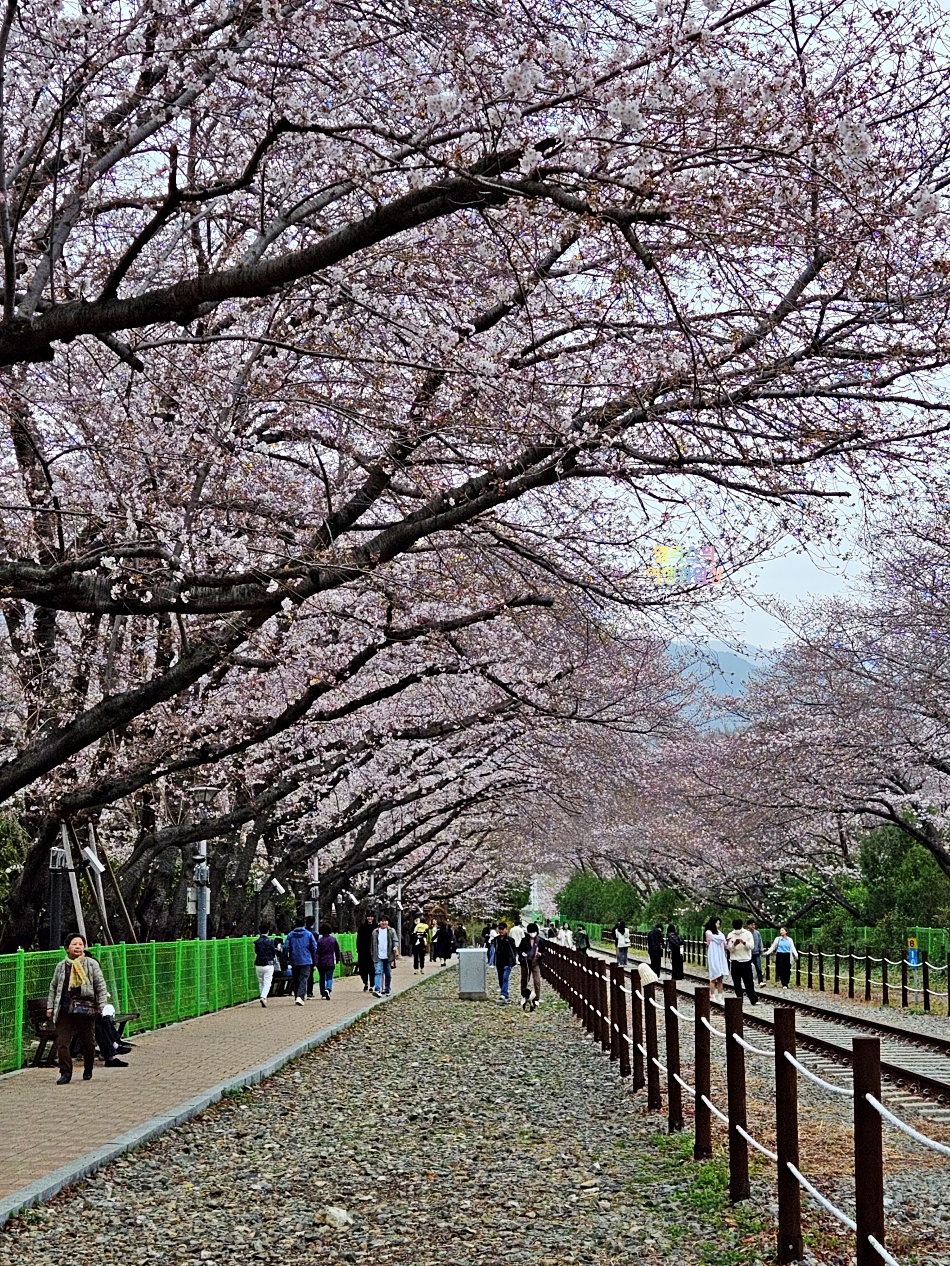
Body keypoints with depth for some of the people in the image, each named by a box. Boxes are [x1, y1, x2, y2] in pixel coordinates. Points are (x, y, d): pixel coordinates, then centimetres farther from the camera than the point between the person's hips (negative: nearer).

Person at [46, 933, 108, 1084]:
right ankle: (65, 1073, -1)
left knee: (88, 1043, 7)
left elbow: (101, 986, 4)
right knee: (62, 1042, -8)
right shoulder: (61, 967, 10)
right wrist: (50, 1006, 12)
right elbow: (53, 987, 19)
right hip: (65, 1010, 2)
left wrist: (101, 1006, -3)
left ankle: (88, 1070, 27)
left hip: (86, 1009, -2)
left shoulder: (91, 964, 3)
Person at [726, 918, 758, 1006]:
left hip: (746, 961, -2)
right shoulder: (730, 935, 4)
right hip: (735, 962, 2)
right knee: (736, 982, 4)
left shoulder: (748, 934, 1)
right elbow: (729, 949, -1)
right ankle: (739, 1000, 11)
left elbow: (751, 946, -6)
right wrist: (734, 944, -22)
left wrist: (744, 942, -24)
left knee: (749, 982, -3)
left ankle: (754, 1000, -1)